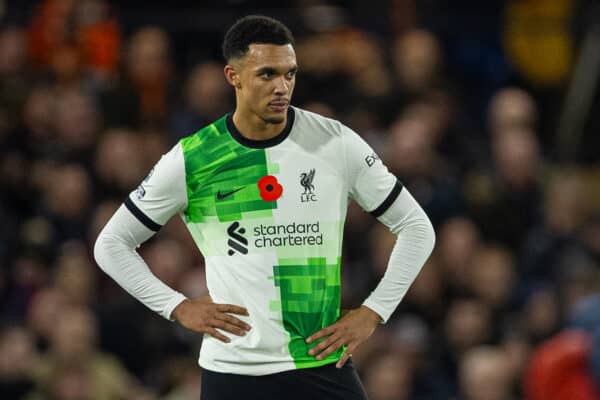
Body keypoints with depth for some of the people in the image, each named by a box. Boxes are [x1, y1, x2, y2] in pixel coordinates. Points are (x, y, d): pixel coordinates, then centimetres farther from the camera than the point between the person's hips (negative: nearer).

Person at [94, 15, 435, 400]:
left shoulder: (336, 144, -1)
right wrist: (179, 307, -1)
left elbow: (417, 228, 8)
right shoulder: (190, 160, -3)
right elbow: (111, 244, 8)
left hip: (323, 366, 0)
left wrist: (373, 312, 0)